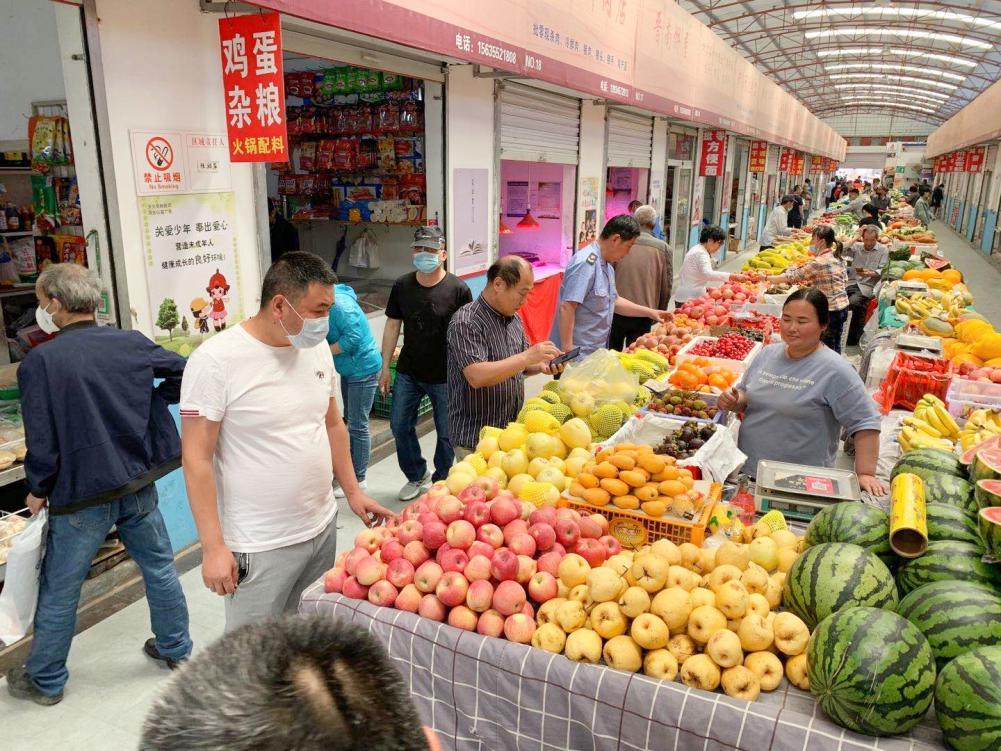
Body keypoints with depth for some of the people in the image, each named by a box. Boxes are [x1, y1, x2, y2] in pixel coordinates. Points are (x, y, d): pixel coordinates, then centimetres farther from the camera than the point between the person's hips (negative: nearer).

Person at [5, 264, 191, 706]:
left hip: (81, 494, -4)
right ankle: (176, 649, 33)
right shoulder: (132, 343, -2)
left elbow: (41, 438, -15)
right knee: (159, 567, 18)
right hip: (139, 484, 4)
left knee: (59, 590, 14)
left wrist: (38, 489, 1)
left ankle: (45, 680, 31)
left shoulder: (39, 362, -15)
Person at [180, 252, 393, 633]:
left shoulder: (318, 347, 2)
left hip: (324, 527, 6)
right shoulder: (215, 360, -17)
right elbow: (197, 458, -15)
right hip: (260, 548, -6)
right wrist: (213, 547, -15)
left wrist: (353, 491, 13)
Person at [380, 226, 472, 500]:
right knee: (400, 426, 11)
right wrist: (385, 367, 6)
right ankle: (417, 475, 33)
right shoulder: (402, 286, 0)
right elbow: (392, 326, 7)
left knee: (446, 433, 8)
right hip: (408, 373, 4)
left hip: (445, 376, -3)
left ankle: (441, 482, 30)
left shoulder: (458, 289, -12)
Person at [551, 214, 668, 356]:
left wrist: (650, 312, 23)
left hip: (595, 350, 9)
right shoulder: (586, 263, -19)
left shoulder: (607, 266, 14)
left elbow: (613, 301, 26)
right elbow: (566, 308, -24)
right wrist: (567, 351, -25)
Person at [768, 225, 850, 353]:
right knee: (835, 345, 16)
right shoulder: (837, 257, 8)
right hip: (843, 305, 8)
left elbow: (795, 276, -15)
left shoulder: (819, 262, -18)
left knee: (828, 346, 1)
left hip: (830, 310, -8)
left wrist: (769, 278, -7)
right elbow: (845, 281, 13)